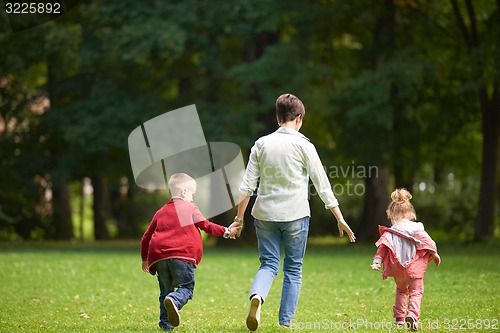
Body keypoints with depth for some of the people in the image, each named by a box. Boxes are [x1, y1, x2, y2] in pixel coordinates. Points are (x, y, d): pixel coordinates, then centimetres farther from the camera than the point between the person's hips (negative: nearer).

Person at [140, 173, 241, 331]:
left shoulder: (160, 212, 25)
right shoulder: (190, 207, 13)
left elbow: (146, 237, 26)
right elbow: (206, 225, 7)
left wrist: (145, 259, 37)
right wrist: (226, 232, 15)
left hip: (159, 256, 5)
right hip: (182, 255, -5)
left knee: (166, 290, 15)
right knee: (186, 287, -3)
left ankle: (166, 323, 6)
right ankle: (174, 300, -35)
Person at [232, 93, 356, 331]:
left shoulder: (262, 144, 4)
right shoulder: (304, 146, -4)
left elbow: (247, 185, 3)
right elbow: (323, 186, -2)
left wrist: (239, 217, 11)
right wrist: (340, 219, 3)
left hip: (265, 214, 2)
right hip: (295, 215, -2)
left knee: (268, 264, 8)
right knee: (293, 269, 9)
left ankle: (257, 295, -23)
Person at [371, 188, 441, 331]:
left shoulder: (389, 233, -1)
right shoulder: (416, 228, -5)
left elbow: (382, 248, -6)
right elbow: (427, 241, -5)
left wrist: (377, 262, -5)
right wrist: (435, 254, 7)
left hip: (397, 269, 3)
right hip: (414, 268, -3)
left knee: (401, 290, 25)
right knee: (416, 292, 0)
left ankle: (399, 317, 27)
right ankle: (412, 314, -25)